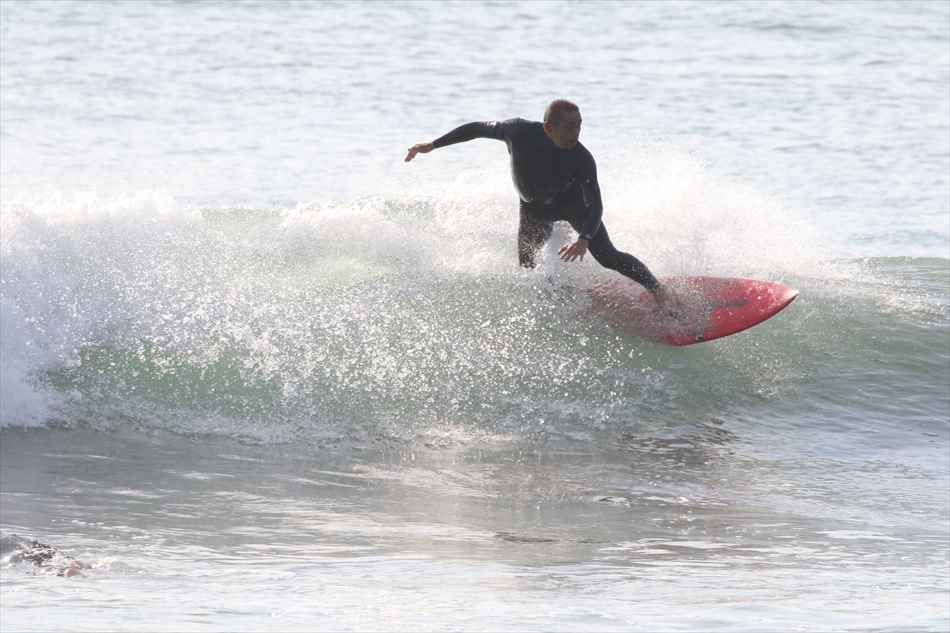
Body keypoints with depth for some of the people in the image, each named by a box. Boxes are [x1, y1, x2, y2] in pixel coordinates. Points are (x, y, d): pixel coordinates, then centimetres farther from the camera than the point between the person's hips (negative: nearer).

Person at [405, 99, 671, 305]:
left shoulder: (582, 159, -35)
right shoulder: (519, 131, -31)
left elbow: (595, 206, -37)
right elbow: (477, 128, -14)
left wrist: (584, 239, -57)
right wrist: (433, 145, -8)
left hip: (573, 202, -3)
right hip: (534, 210, 3)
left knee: (607, 256, -16)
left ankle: (657, 289, -5)